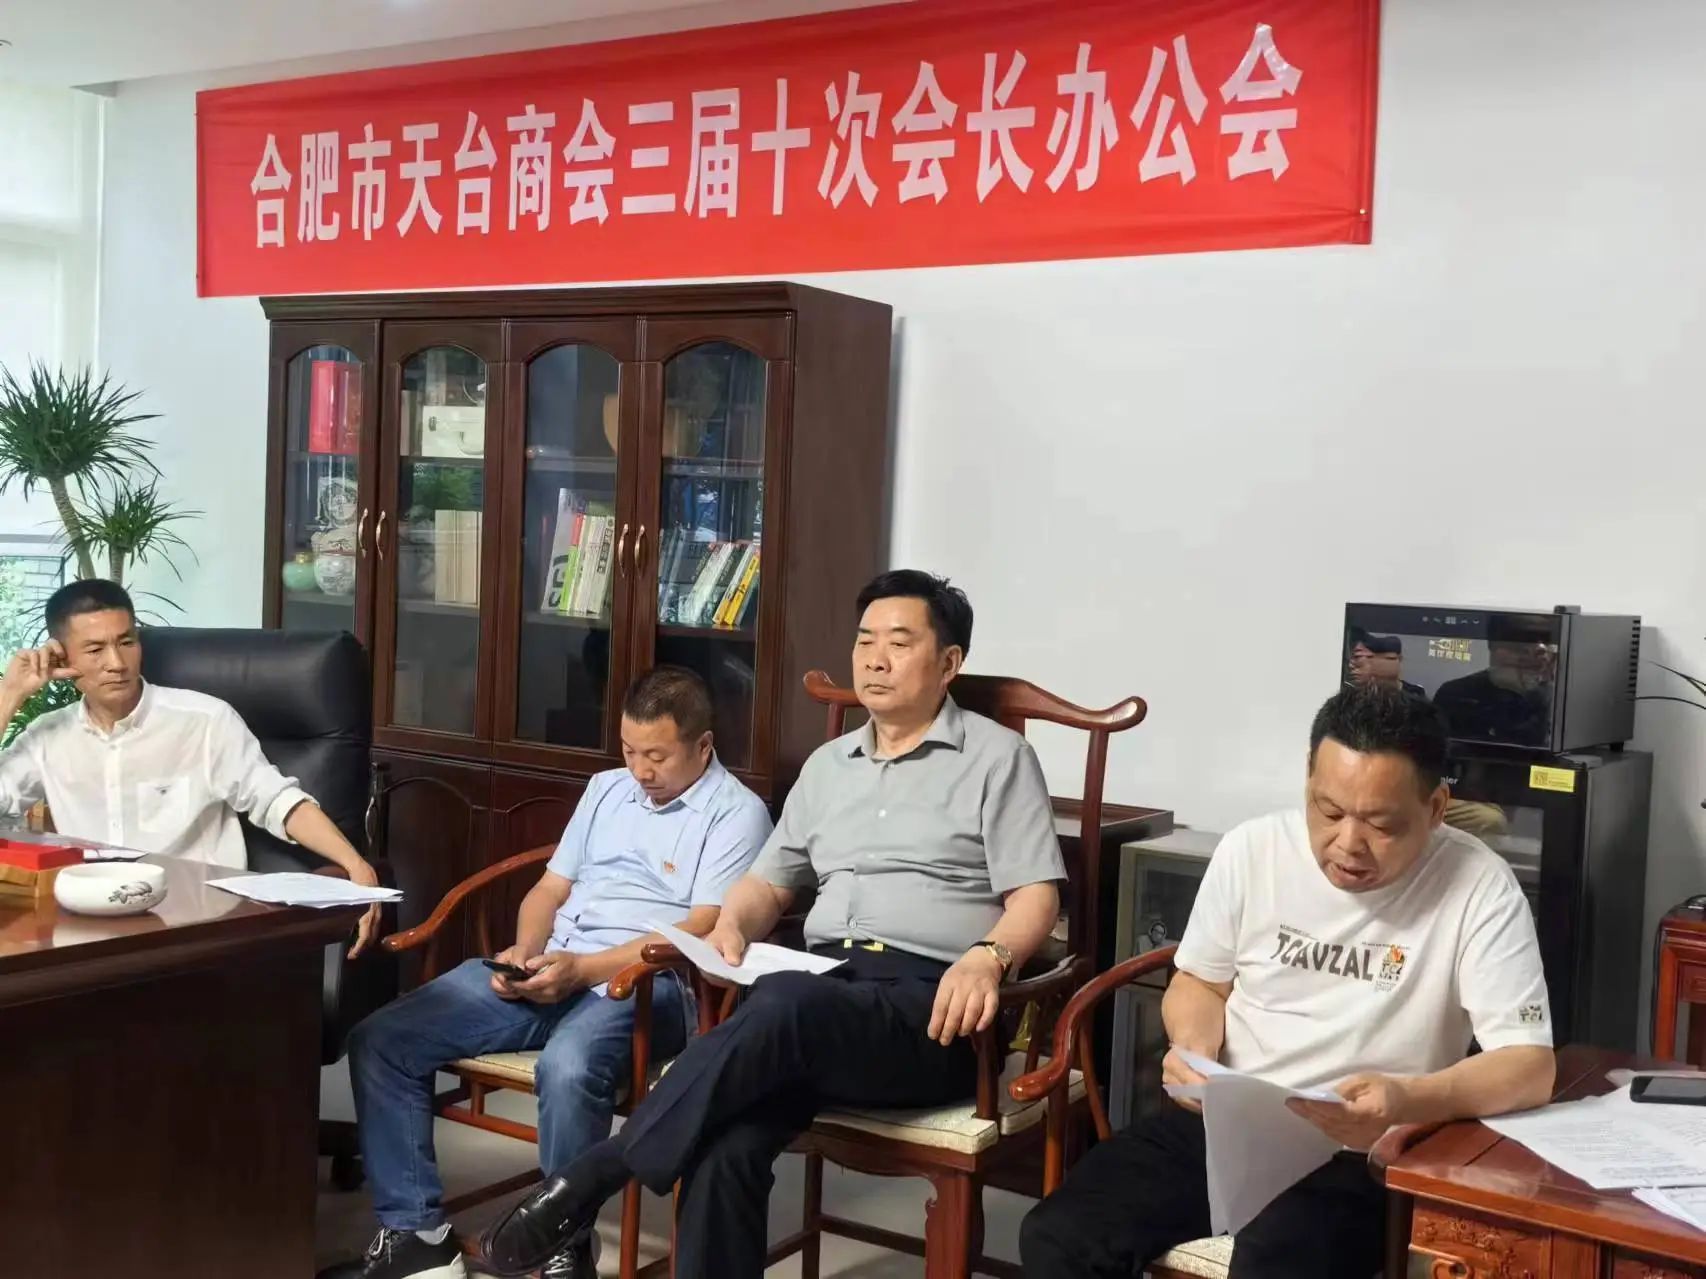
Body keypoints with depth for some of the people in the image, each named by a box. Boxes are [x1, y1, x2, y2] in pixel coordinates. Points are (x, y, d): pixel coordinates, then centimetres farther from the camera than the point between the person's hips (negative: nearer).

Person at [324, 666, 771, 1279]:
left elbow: (702, 930, -12)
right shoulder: (606, 788, 21)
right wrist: (524, 952, -1)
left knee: (567, 1068, -39)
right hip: (549, 969, 7)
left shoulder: (736, 813, -2)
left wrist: (583, 969, -18)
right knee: (379, 1041, -7)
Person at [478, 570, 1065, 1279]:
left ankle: (589, 1178, -29)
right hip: (823, 989, 5)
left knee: (783, 1003, -37)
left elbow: (1035, 896, -1)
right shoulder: (827, 765, 24)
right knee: (726, 1143, -27)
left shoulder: (997, 756, 7)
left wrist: (987, 957, -23)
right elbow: (770, 883, 27)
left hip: (931, 1004, -4)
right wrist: (732, 922, 3)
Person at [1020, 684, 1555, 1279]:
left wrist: (1408, 1101, -35)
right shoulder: (1251, 849, 0)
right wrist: (1194, 1048, -10)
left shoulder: (1478, 886, -11)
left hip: (1353, 1155, -4)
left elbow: (1529, 1066, -15)